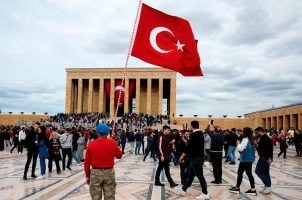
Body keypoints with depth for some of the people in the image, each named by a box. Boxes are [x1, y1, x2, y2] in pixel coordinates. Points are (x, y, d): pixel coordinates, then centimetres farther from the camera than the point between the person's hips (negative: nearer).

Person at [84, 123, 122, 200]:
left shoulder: (91, 144, -8)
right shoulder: (113, 143, -7)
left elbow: (87, 163, -1)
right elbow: (119, 155, 10)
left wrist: (87, 176, 10)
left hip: (95, 173, 0)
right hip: (109, 172, 1)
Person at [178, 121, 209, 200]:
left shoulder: (193, 135, -17)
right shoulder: (201, 134, 10)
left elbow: (189, 147, -19)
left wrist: (182, 156, -10)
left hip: (195, 158, -9)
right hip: (199, 157, 9)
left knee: (200, 176, -1)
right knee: (191, 175, 14)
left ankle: (205, 194, 7)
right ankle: (183, 190, 25)